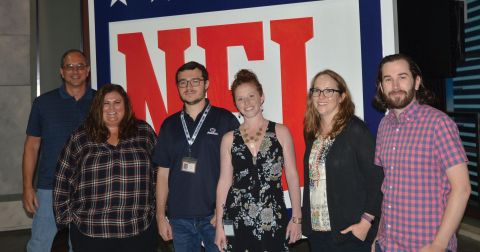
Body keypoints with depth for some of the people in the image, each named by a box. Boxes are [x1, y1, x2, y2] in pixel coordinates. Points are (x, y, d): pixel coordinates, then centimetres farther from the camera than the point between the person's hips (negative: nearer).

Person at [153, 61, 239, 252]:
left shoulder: (225, 119, -3)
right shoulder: (169, 125, 7)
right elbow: (163, 173, 9)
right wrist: (161, 216, 6)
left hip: (216, 216, -3)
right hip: (179, 217, 3)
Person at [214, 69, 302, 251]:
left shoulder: (280, 132, 2)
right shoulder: (229, 139, 4)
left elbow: (292, 176, 3)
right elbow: (224, 182, 6)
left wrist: (296, 218, -1)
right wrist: (219, 224, 5)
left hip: (274, 219, 0)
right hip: (238, 219, 1)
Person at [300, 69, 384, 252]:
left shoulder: (355, 130, -9)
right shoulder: (311, 132, 7)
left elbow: (376, 178, -12)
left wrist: (366, 221, -16)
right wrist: (305, 219, 8)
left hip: (350, 232, -5)